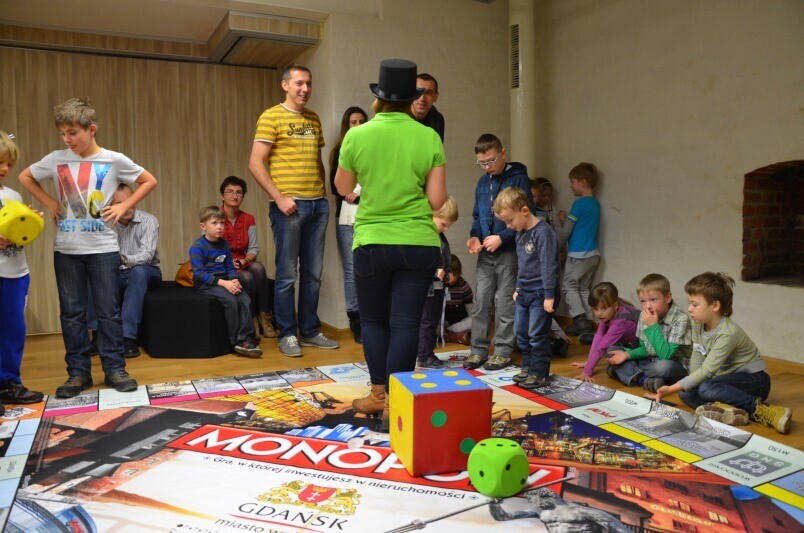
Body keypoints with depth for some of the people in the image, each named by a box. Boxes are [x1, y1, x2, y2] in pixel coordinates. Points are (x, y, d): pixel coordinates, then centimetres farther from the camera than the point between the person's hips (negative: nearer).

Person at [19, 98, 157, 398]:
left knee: (109, 311, 2)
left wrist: (124, 206, -3)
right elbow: (25, 177, 19)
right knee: (71, 312, 7)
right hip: (66, 249, 2)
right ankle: (78, 372, 16)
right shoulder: (56, 160, 3)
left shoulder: (114, 160, -3)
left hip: (103, 248, -2)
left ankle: (114, 369, 13)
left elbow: (149, 181, 6)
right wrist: (48, 202, 7)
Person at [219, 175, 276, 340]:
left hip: (243, 264, 3)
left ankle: (264, 318, -25)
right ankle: (252, 321, -17)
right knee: (247, 278, -32)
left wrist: (244, 260, -18)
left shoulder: (248, 219, 7)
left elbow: (254, 248, 2)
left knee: (258, 268, -31)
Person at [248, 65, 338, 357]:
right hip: (289, 205, -6)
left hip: (318, 204, 6)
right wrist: (279, 198, -14)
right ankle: (287, 335, 12)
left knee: (313, 273, 10)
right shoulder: (271, 116, -3)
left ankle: (310, 331, 21)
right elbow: (255, 164, -8)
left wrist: (324, 191, 11)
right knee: (287, 274, 0)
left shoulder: (314, 119, 16)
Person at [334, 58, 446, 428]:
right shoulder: (429, 138, -2)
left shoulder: (357, 136, -4)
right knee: (406, 324, 5)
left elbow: (342, 188, 9)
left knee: (373, 320, 16)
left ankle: (378, 395, 23)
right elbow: (437, 200, -2)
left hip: (372, 243, 0)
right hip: (419, 244, 1)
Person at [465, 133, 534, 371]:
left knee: (505, 303, 1)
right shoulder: (482, 182, 12)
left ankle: (503, 352, 12)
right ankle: (478, 350, 15)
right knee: (480, 302, 6)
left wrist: (501, 237, -17)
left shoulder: (519, 178, -6)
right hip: (486, 253, 5)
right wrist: (475, 236, 0)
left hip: (509, 251, -5)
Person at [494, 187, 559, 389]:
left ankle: (539, 372, 8)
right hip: (524, 292, 9)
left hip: (540, 293, -9)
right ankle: (528, 367, 28)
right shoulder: (520, 233, 9)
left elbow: (548, 265, -21)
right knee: (521, 332, 15)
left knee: (537, 334, -4)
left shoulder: (543, 232, -19)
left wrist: (549, 295, -21)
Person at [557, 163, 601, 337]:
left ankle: (580, 321, -3)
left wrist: (555, 249, 3)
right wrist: (564, 219, 8)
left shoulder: (579, 203, -15)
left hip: (578, 254, -8)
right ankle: (587, 323, 13)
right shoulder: (595, 203, 11)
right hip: (593, 254, 8)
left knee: (569, 285, 2)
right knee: (583, 288, 14)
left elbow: (566, 231, -10)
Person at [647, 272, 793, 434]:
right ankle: (736, 411, -31)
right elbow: (696, 361, -2)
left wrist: (671, 388, -34)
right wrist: (692, 383, -20)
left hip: (754, 379, -8)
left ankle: (760, 410, -28)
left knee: (706, 388, -33)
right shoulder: (698, 325, -3)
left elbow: (706, 371, -30)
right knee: (685, 392, -13)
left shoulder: (728, 333, -27)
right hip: (728, 376, 8)